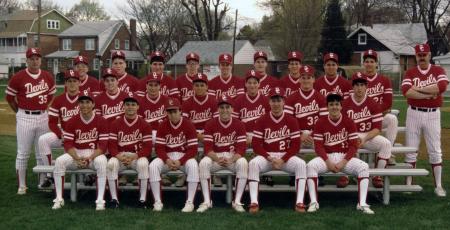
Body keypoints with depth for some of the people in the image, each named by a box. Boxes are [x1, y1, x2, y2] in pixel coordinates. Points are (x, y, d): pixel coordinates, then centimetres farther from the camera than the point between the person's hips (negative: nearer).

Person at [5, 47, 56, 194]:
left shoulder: (48, 77, 4)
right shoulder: (18, 77, -6)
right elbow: (9, 97, 3)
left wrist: (44, 110, 10)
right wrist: (20, 113, 4)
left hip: (43, 117, 3)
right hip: (25, 118, -3)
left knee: (42, 153, 11)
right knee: (23, 153, 2)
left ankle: (43, 183, 22)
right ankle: (22, 186, 9)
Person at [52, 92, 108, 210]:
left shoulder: (101, 121, -6)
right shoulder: (72, 121, 0)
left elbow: (103, 145, -10)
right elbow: (68, 144, -6)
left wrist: (90, 158, -25)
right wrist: (77, 158, -23)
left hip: (95, 153, -2)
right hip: (76, 153, 2)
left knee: (101, 162, -35)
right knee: (59, 161, -25)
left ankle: (100, 200, -31)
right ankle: (59, 199, -17)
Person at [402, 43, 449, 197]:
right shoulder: (410, 73, 4)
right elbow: (406, 91, -14)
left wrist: (418, 88, -13)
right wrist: (429, 94, -16)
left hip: (433, 114, -1)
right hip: (414, 114, 1)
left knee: (435, 151, 4)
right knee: (411, 150, 4)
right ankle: (408, 184, 12)